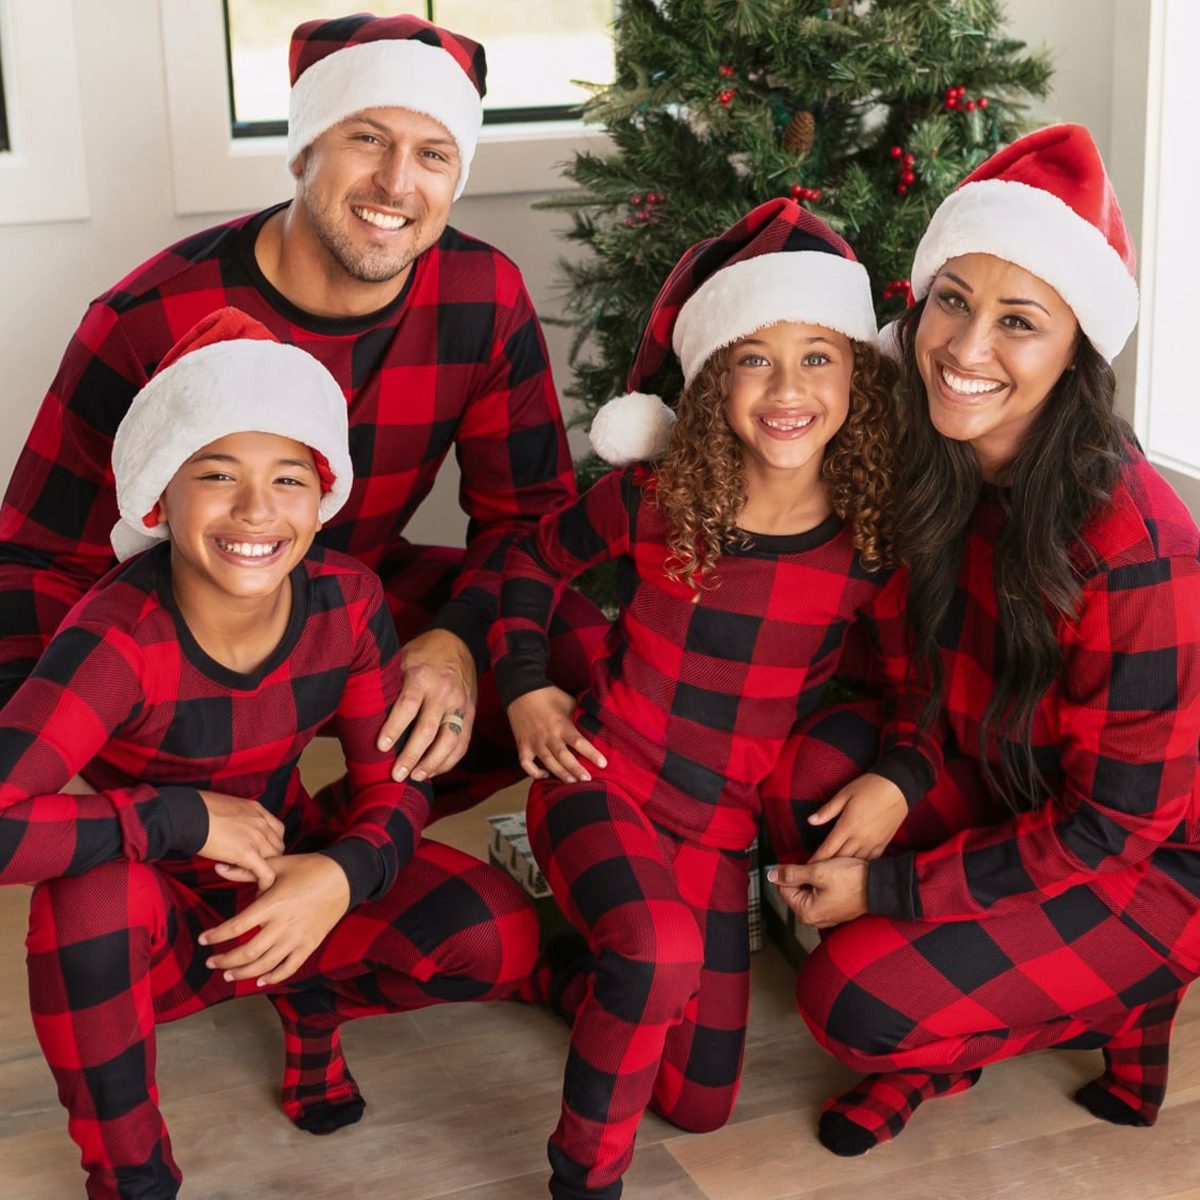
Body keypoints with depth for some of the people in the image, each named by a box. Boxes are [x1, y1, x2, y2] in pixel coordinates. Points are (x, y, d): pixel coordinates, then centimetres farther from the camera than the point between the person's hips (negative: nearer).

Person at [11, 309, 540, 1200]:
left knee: (503, 937, -19)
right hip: (147, 922, -4)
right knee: (94, 893, -39)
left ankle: (311, 996, 13)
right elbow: (6, 826, -43)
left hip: (283, 872, 4)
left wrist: (342, 876, -28)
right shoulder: (121, 639, -30)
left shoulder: (347, 600, -15)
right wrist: (184, 818, -35)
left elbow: (397, 781, -7)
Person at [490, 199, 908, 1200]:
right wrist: (525, 685, -3)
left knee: (699, 1103, 9)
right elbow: (535, 562, 6)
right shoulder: (651, 502, -13)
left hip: (723, 827, 4)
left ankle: (566, 966, 36)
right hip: (600, 784, -3)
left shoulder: (871, 538, -9)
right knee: (663, 948, -36)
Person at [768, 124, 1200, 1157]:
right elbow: (921, 674, 5)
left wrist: (886, 888, -19)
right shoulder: (930, 470, -11)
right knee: (818, 768, -18)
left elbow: (1113, 824, -23)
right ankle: (929, 1051, 2)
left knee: (854, 1002, -19)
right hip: (1007, 798, 7)